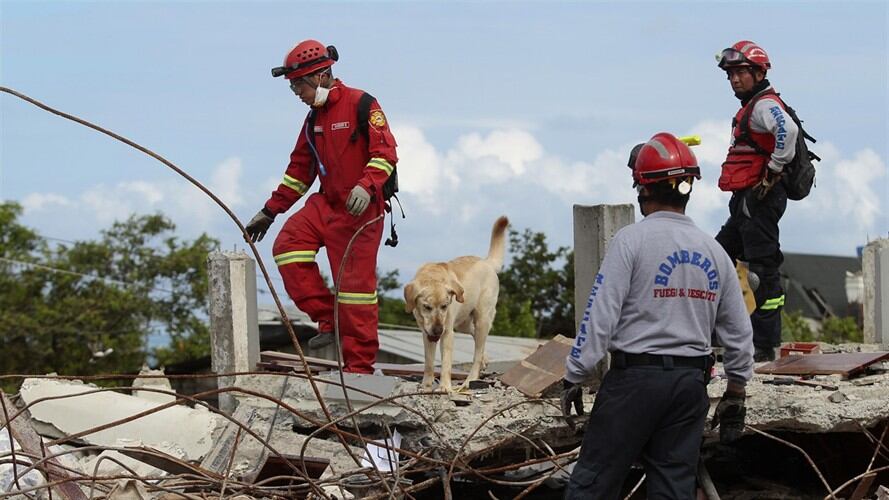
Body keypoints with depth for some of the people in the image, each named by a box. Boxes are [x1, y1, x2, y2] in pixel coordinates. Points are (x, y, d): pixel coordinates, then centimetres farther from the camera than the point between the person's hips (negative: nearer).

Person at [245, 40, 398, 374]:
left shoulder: (361, 104, -8)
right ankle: (329, 322, -4)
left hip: (360, 209, -8)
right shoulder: (314, 119, 16)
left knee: (356, 282, -8)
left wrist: (367, 185, -31)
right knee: (287, 247, -10)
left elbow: (386, 152, -15)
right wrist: (269, 212, 22)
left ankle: (360, 364, -2)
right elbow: (300, 170, 23)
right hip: (326, 205, 8)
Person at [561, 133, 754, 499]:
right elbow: (738, 332, 14)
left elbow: (601, 315, -12)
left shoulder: (632, 240, -8)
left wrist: (574, 376, -6)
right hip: (691, 383, 5)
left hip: (635, 376, -5)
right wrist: (736, 392, 23)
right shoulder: (713, 251, 9)